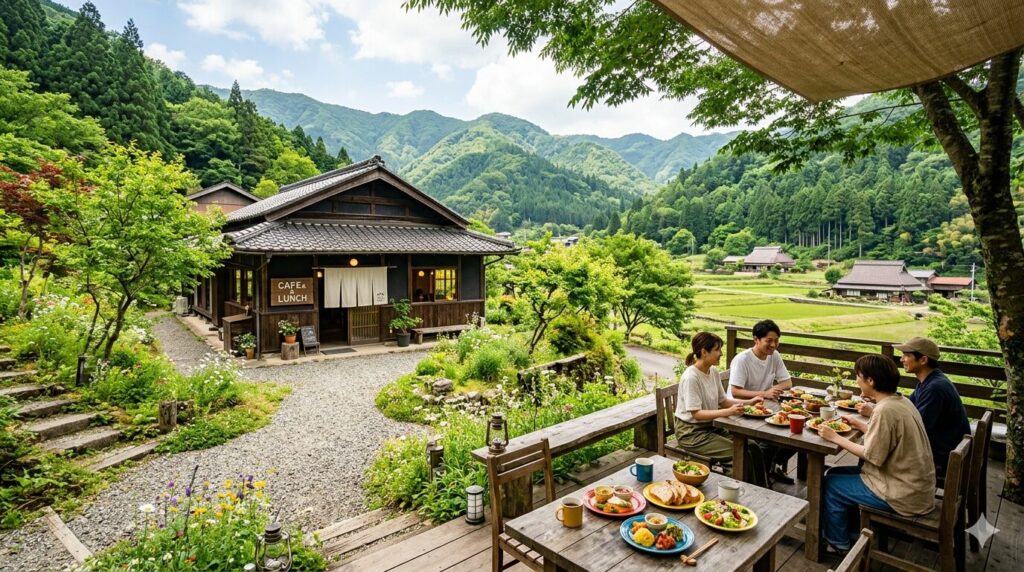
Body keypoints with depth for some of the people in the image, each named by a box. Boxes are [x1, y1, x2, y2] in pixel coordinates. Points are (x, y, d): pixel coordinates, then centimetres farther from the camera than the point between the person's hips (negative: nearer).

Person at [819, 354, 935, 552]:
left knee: (831, 484, 3)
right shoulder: (901, 401, 1)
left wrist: (836, 438, -15)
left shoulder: (885, 410, -26)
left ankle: (838, 544, 21)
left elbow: (872, 456, -22)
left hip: (905, 496, -9)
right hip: (916, 485, 9)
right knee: (836, 473, 16)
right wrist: (859, 425, 12)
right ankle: (852, 534, 29)